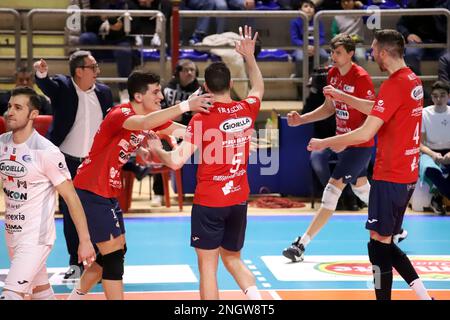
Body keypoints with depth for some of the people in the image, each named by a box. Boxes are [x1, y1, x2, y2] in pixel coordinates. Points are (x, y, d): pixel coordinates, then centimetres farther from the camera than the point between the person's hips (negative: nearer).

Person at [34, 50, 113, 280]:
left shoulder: (104, 92, 3)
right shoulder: (62, 87, -6)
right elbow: (46, 85, -28)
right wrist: (41, 74, -51)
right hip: (68, 163, -2)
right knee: (70, 215, 6)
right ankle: (75, 263, 17)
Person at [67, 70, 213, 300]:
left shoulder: (153, 117, 5)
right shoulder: (120, 114, -22)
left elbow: (180, 130, 7)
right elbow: (144, 123, -44)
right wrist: (185, 105, -49)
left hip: (109, 192, 10)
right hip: (91, 192, -10)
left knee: (116, 250, 17)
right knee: (113, 254, -8)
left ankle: (76, 296, 31)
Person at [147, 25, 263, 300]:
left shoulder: (202, 119, -14)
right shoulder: (247, 110, -1)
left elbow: (177, 161, -17)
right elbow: (259, 88, 24)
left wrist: (157, 149, 1)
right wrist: (250, 56, 29)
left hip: (209, 203, -5)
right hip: (239, 200, 5)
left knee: (208, 266, 2)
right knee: (233, 259, 21)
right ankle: (257, 298, 1)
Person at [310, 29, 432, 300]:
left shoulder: (394, 85, -19)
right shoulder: (413, 80, 10)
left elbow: (365, 133, -22)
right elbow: (377, 110, 25)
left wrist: (324, 143, -12)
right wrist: (343, 97, 26)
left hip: (390, 177, -9)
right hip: (408, 175, 9)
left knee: (379, 243, -2)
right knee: (385, 242, 17)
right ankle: (423, 294, 14)